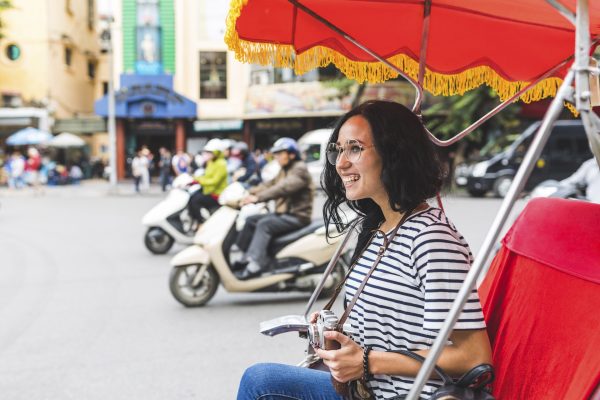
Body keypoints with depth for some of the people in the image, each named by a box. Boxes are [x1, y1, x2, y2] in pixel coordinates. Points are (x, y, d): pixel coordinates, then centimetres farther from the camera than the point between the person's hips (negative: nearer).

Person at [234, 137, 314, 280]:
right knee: (251, 220, 4)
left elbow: (283, 188, -27)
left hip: (297, 216, -10)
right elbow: (269, 185, 13)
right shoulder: (284, 171, 21)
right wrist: (248, 193, -2)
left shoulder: (300, 169, -12)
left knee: (264, 224, -26)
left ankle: (255, 264, -32)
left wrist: (257, 198, -35)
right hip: (283, 213, 10)